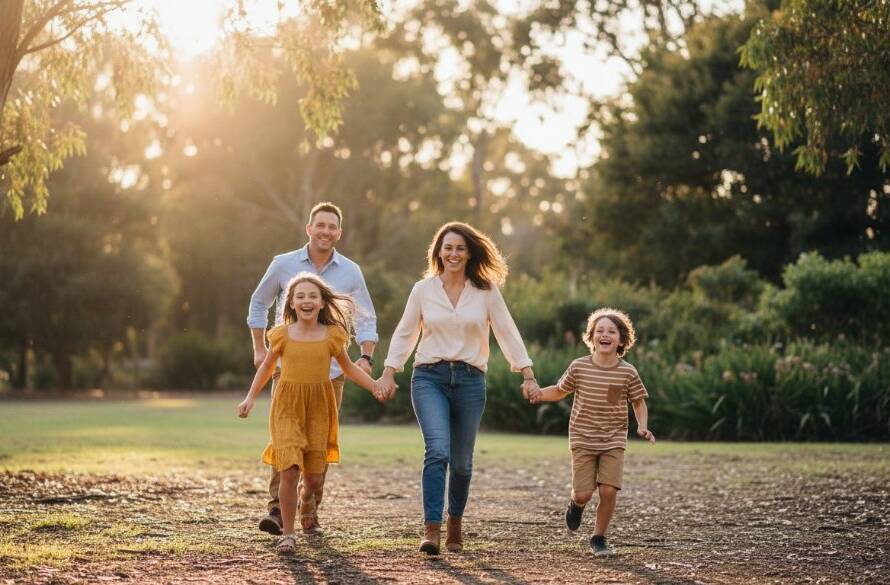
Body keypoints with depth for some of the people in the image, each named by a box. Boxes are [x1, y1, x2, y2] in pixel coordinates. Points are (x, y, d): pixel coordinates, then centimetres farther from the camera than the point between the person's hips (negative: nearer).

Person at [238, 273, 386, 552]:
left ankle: (307, 500, 42)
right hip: (287, 406, -2)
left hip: (319, 406, 2)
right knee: (289, 471, -14)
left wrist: (373, 386, 1)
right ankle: (288, 534, -2)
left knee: (313, 474, 5)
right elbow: (267, 367, 12)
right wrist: (251, 398, 7)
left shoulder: (332, 336, 0)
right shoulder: (282, 335, -2)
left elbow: (348, 367, 13)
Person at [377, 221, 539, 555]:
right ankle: (431, 529, -22)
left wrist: (527, 375, 2)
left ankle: (455, 523, 29)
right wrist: (388, 372, 5)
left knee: (461, 461, 6)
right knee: (437, 450, -20)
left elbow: (507, 333, 6)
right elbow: (405, 334, 11)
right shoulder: (423, 290, 5)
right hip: (429, 377, -1)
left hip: (469, 380, 1)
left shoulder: (486, 291, 4)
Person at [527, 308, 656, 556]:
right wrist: (541, 393, -7)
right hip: (583, 440, 0)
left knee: (609, 491, -11)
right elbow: (560, 391, 12)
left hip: (613, 442, 0)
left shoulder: (628, 372, -5)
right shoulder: (579, 367, -4)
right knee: (584, 493, -8)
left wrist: (642, 426, -9)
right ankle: (576, 504, 31)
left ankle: (599, 537, 12)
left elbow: (639, 403, 7)